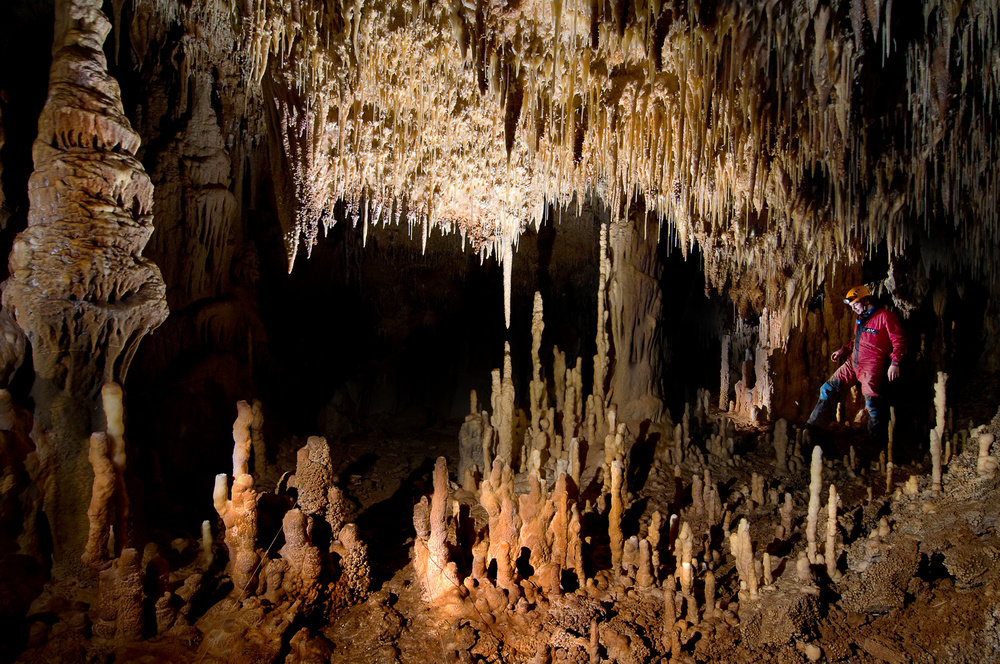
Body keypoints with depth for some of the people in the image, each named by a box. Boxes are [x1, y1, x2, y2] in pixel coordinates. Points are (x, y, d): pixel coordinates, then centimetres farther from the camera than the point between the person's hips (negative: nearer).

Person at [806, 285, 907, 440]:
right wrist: (844, 350, 16)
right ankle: (810, 424, 13)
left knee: (871, 403, -17)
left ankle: (874, 439, -3)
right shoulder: (860, 319, 17)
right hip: (853, 363, 8)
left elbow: (899, 340, -12)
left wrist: (895, 363, -20)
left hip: (871, 366, -8)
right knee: (828, 388, 5)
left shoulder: (885, 316, -9)